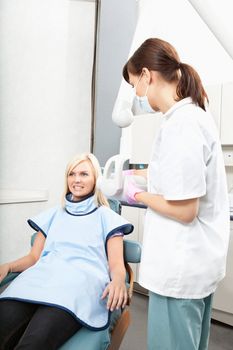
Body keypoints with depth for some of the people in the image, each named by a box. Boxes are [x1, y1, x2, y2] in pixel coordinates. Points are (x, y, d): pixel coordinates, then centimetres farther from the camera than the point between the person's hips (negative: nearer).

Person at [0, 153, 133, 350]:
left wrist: (118, 280, -19)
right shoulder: (53, 215, 25)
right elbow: (34, 257, 21)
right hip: (43, 277, 4)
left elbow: (116, 264, 5)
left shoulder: (106, 217, 13)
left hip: (82, 281, -3)